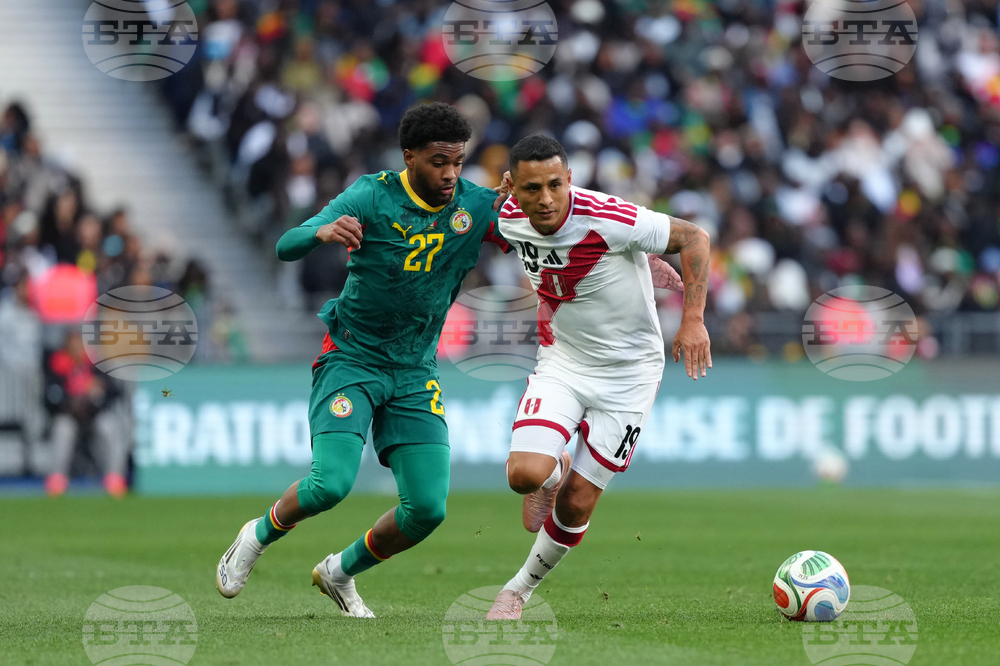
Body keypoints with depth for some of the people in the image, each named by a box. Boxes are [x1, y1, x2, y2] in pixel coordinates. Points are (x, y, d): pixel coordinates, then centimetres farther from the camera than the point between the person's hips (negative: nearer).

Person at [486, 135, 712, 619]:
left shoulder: (610, 220, -27)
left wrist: (693, 319, -24)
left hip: (628, 372, -3)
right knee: (524, 475, -20)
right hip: (561, 364, 3)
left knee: (576, 504, -1)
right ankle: (553, 475, 16)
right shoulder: (509, 220, -11)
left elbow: (692, 237, -16)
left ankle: (520, 588, 23)